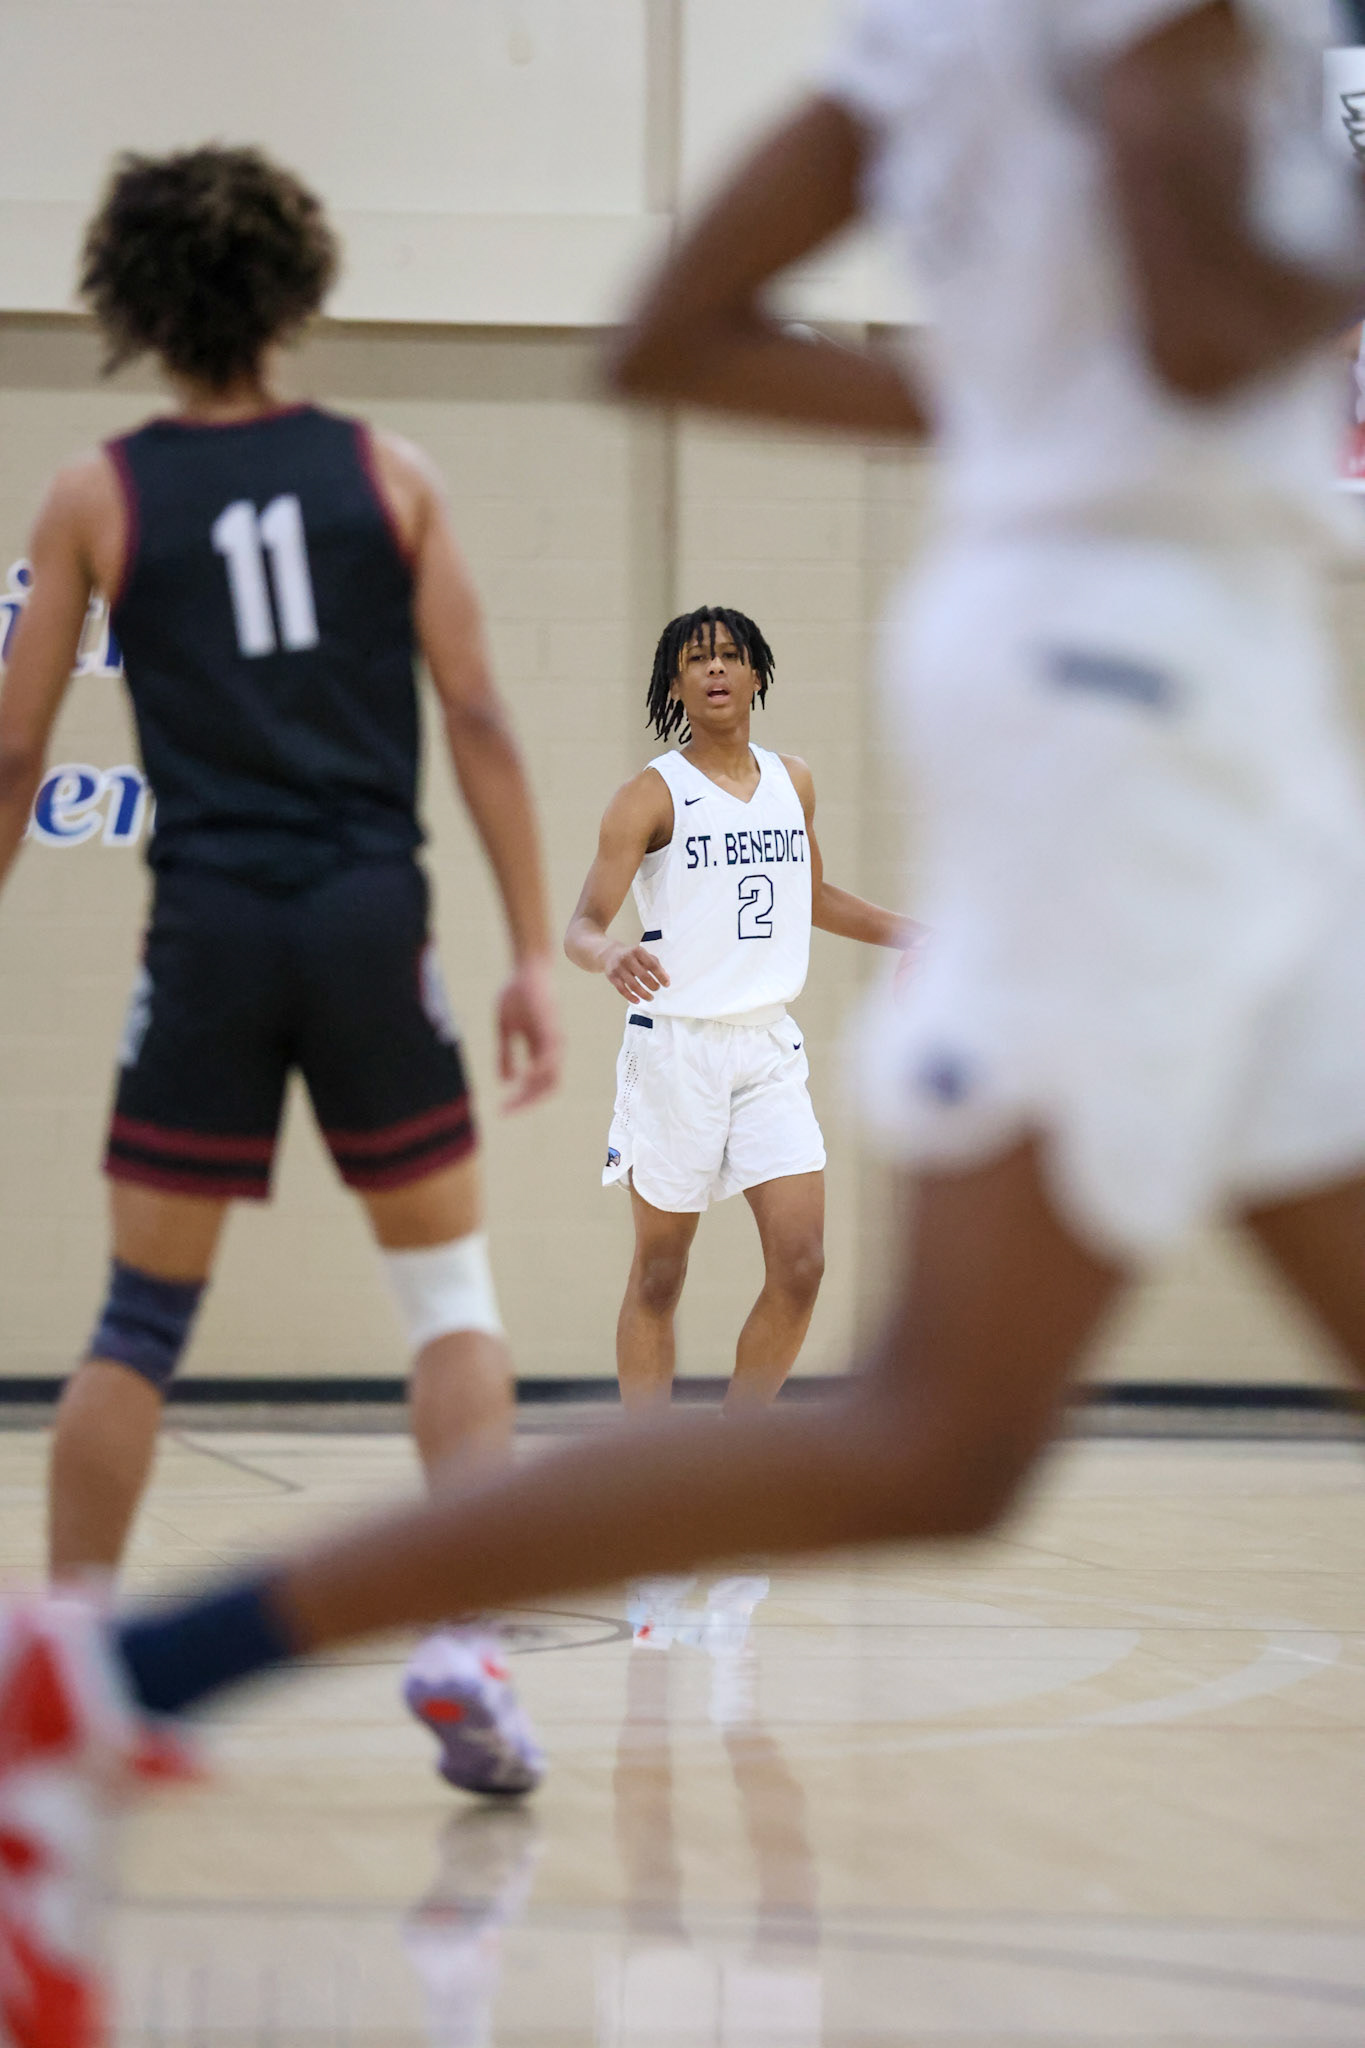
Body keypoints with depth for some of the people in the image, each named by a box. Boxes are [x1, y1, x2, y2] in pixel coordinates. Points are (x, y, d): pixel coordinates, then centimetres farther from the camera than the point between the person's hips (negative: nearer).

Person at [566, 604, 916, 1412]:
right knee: (660, 1274, 3)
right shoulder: (653, 794, -6)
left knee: (802, 1264, -6)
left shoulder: (793, 780, 10)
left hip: (770, 1048, 4)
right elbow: (584, 925, -14)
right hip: (676, 1047, -4)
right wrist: (611, 958, -36)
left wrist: (914, 934, 21)